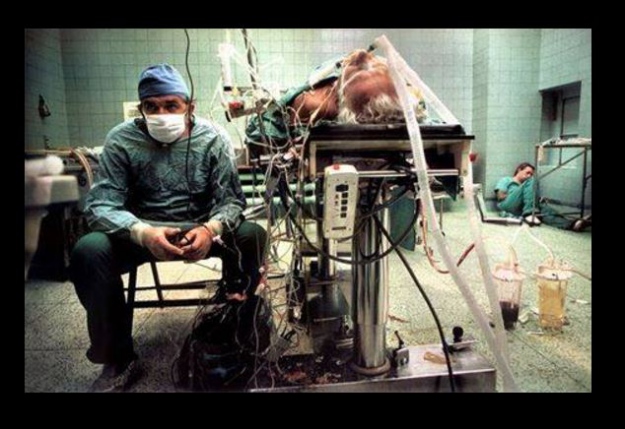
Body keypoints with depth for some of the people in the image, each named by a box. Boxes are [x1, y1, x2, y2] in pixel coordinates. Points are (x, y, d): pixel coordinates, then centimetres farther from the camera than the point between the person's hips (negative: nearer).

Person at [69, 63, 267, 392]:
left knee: (253, 235, -27)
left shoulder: (213, 138, -8)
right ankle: (119, 359, -7)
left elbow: (231, 199, -11)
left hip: (201, 228, 0)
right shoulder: (121, 140, -8)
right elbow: (100, 205, -14)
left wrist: (211, 228, -35)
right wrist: (143, 233, -35)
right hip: (142, 232, 1)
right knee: (88, 251, -27)